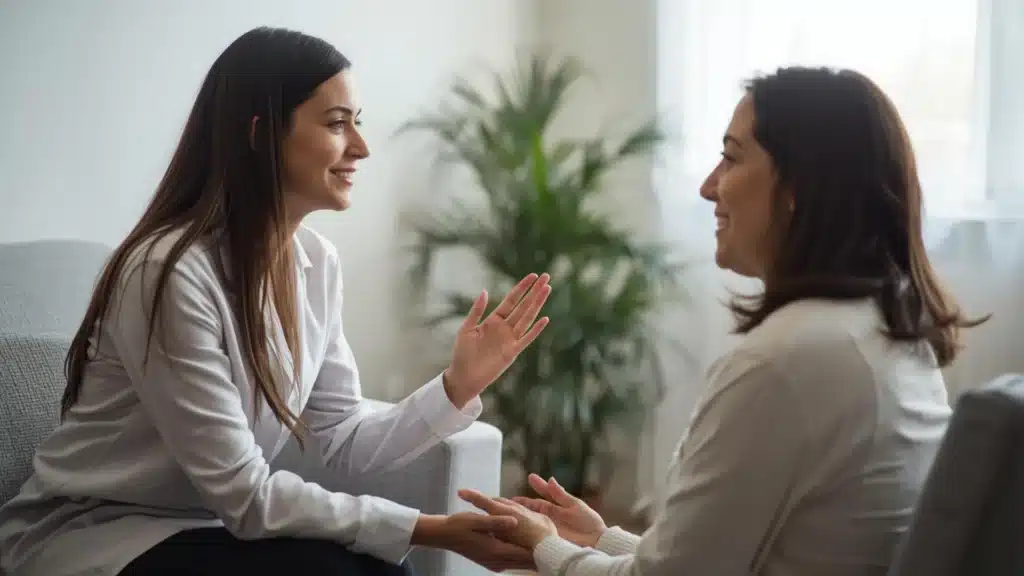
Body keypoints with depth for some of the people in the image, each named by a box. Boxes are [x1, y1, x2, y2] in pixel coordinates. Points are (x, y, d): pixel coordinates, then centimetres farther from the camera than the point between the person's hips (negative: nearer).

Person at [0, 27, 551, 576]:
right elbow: (244, 496, -25)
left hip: (205, 525, 7)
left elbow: (343, 443, 0)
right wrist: (430, 529, -25)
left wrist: (459, 385, -12)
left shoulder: (317, 262, -1)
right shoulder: (172, 271, -26)